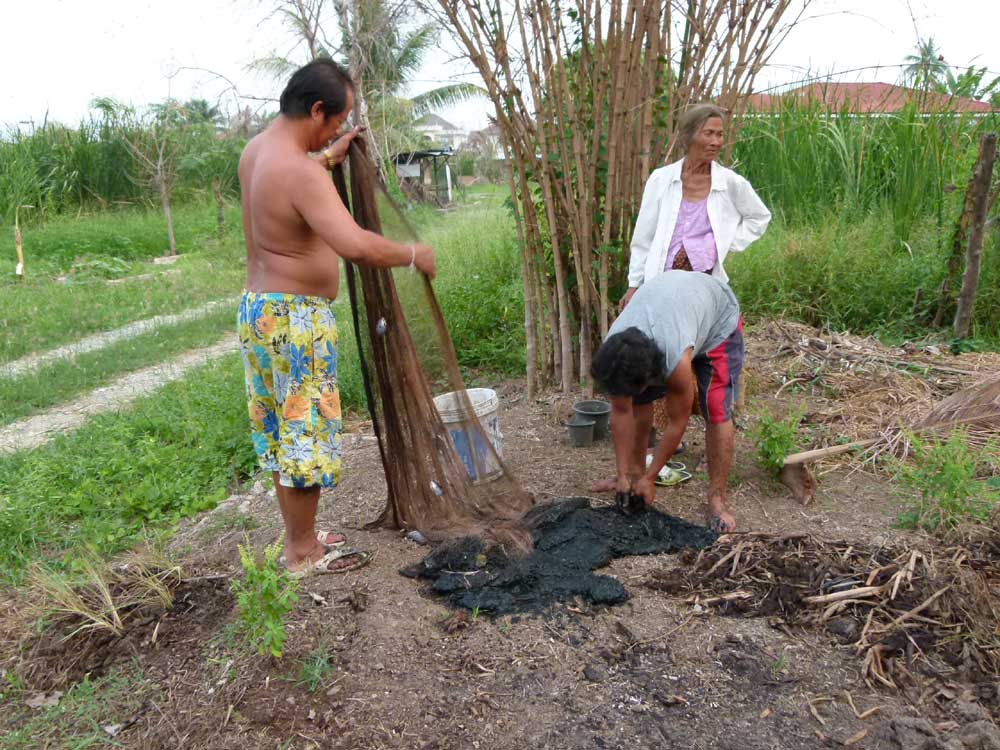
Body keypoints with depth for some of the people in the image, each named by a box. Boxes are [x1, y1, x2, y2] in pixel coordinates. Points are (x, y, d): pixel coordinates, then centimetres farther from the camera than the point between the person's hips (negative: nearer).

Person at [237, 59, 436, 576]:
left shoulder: (256, 149, 8)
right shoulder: (300, 173, -22)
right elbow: (355, 245, -36)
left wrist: (328, 157, 31)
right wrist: (412, 255, -19)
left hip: (257, 307, 10)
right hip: (296, 318, -10)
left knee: (280, 430, 18)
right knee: (305, 433, 2)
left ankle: (298, 534, 34)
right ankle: (303, 554, 17)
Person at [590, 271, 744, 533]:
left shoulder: (677, 360, -44)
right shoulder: (611, 352, -29)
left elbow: (678, 423, -28)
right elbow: (621, 413, -17)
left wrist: (649, 478, -19)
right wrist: (623, 475, -14)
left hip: (718, 317, -5)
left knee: (717, 411, -16)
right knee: (638, 400, 0)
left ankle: (717, 499, -6)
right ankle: (635, 471, 17)